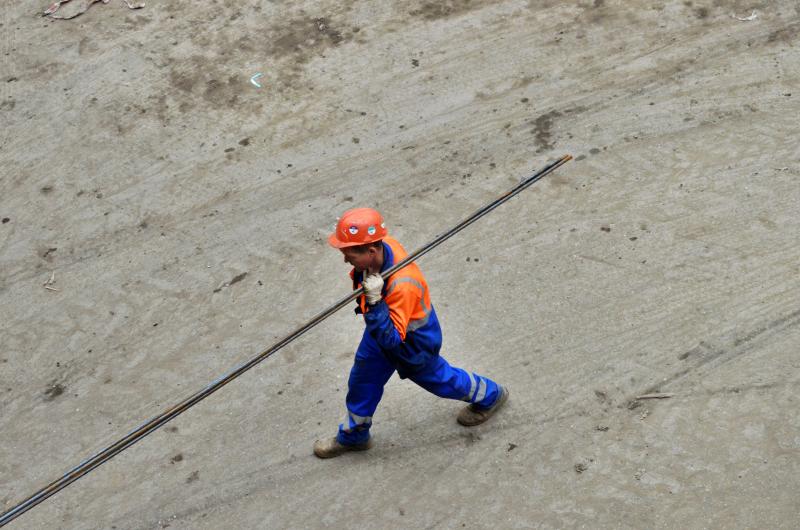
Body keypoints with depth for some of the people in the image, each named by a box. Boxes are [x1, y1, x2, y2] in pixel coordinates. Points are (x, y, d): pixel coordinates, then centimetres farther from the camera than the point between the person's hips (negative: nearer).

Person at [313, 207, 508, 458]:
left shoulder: (402, 285, -47)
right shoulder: (380, 244, -25)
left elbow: (391, 339, -42)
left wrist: (374, 301, -54)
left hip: (413, 343, -7)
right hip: (382, 329, 7)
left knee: (435, 377, 21)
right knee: (362, 379, 21)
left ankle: (489, 395, 50)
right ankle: (353, 435, 46)